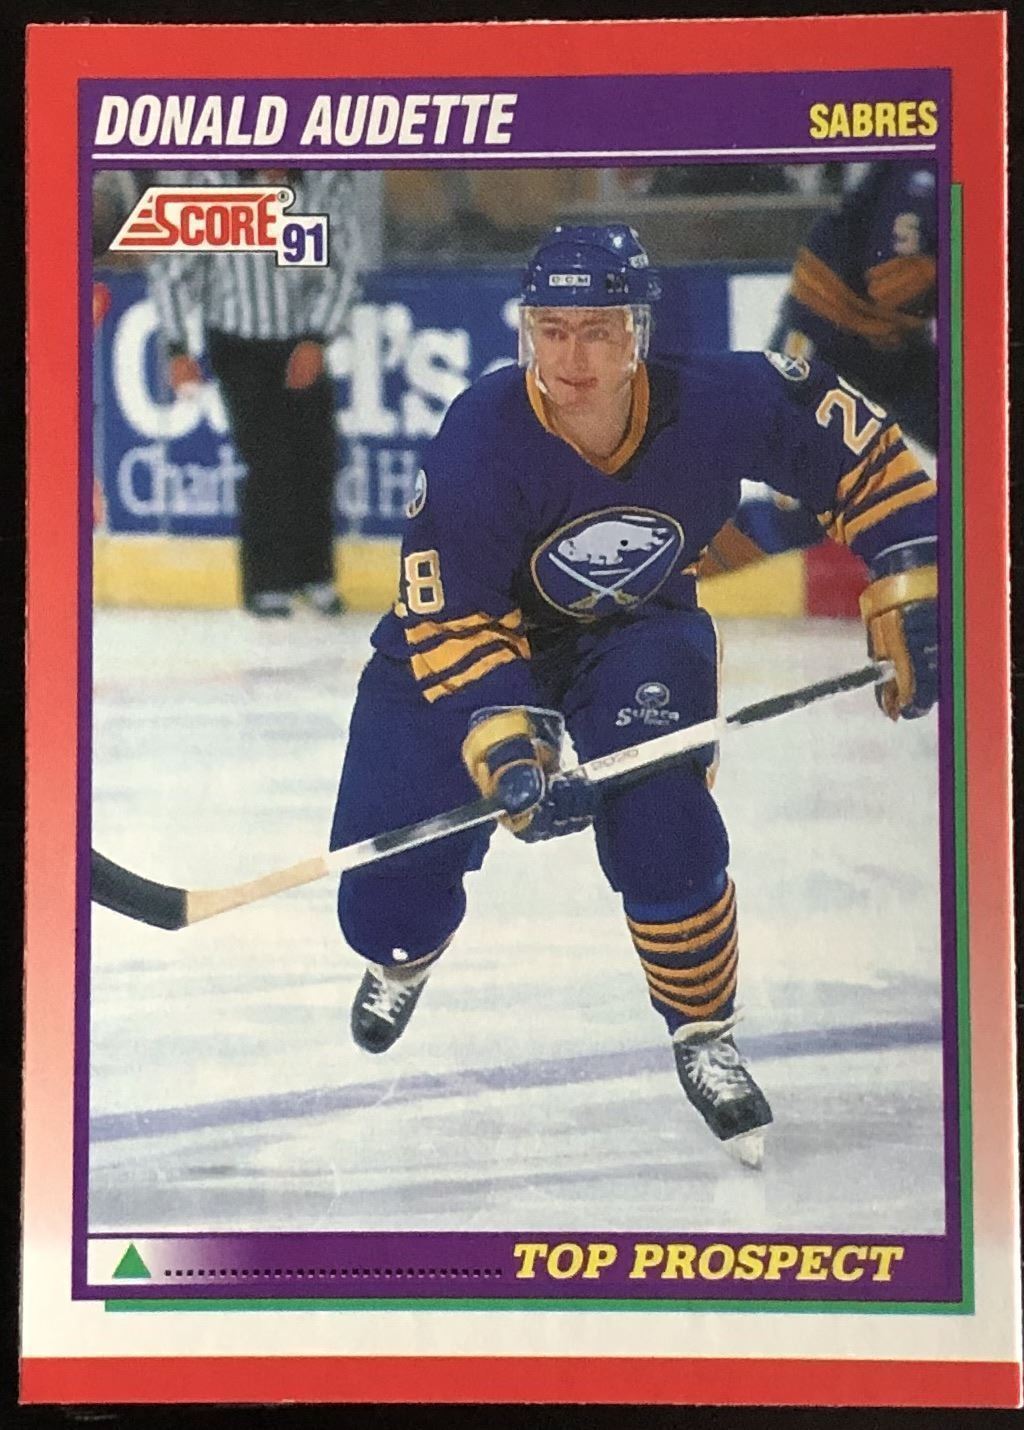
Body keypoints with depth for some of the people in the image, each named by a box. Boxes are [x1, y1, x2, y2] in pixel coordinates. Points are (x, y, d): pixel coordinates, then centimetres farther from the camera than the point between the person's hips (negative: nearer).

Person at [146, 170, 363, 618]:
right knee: (270, 459, -11)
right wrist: (178, 349, -10)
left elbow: (342, 266, -1)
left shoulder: (328, 183, -10)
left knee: (318, 457, 3)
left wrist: (316, 341, -8)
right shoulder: (206, 182, -15)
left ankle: (315, 576, 20)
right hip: (238, 342, -3)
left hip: (302, 345, 3)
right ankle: (267, 584, 1)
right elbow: (170, 269, -7)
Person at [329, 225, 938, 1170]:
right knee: (389, 898, -4)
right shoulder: (480, 442, -32)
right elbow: (452, 620, -28)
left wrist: (909, 600, -14)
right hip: (468, 631, 0)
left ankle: (705, 1033, -1)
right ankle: (407, 950, 38)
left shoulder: (717, 407, -27)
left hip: (636, 632, 1)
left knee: (660, 821, -27)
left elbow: (855, 449, -12)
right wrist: (507, 749, -39)